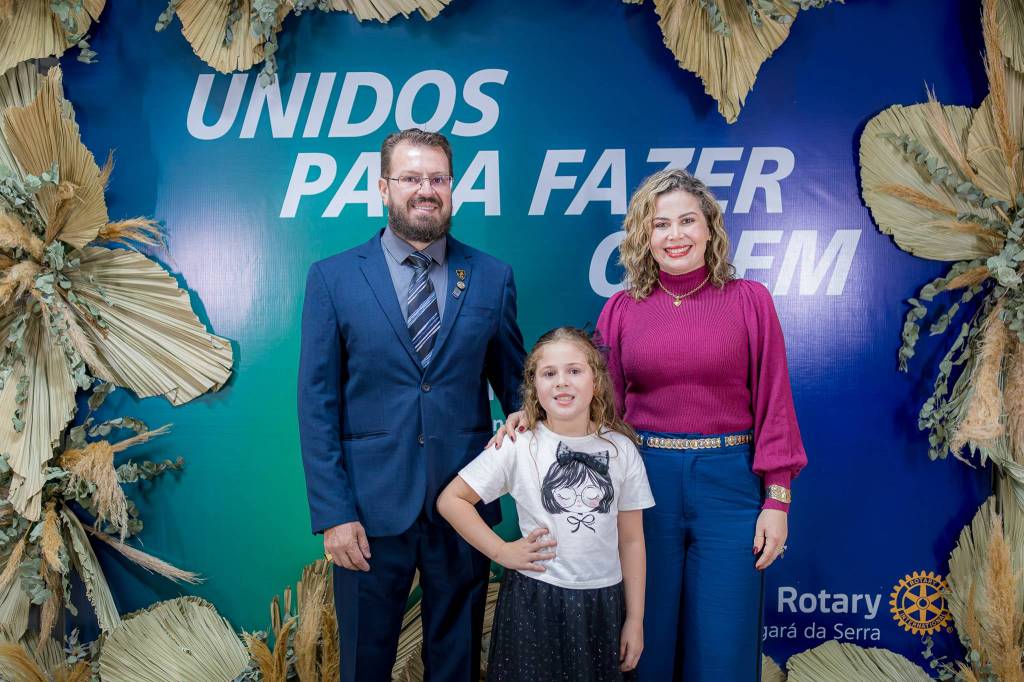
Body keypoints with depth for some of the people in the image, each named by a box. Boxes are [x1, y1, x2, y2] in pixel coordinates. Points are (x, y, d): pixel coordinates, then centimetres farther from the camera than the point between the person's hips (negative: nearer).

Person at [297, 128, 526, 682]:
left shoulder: (492, 277, 1)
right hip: (371, 507, -1)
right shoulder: (333, 278, -3)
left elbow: (511, 379, 10)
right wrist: (332, 513, -8)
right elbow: (317, 404, -4)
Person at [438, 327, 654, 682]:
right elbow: (451, 500, -4)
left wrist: (635, 619, 4)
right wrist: (501, 552, -8)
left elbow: (631, 541, 2)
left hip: (603, 603, 2)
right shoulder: (518, 446, -9)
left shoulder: (621, 449, -2)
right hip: (534, 601, -2)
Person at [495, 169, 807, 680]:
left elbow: (773, 403, -1)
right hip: (645, 482, 1)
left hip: (728, 484, -1)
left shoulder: (748, 300, 0)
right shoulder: (623, 309, 3)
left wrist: (777, 499, -4)